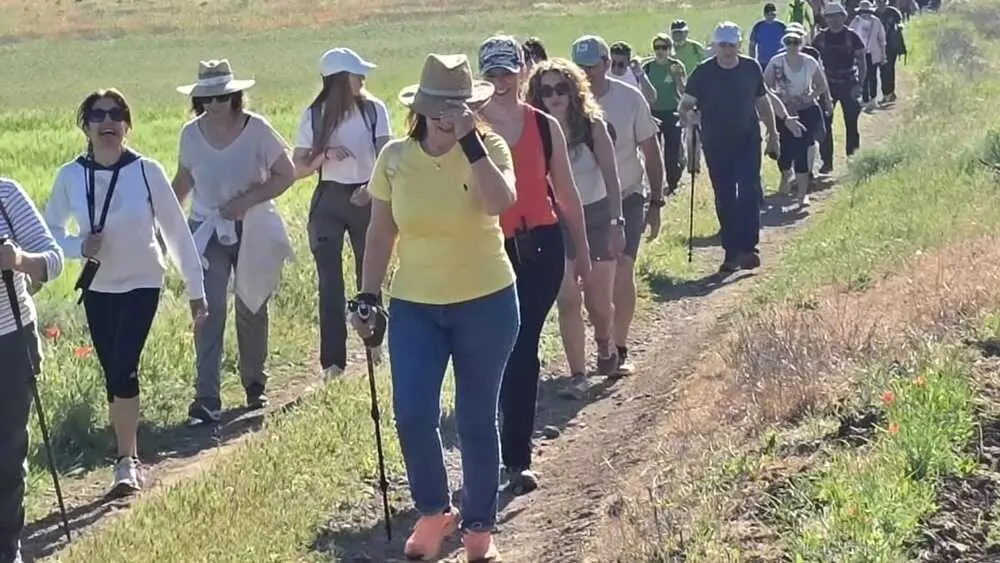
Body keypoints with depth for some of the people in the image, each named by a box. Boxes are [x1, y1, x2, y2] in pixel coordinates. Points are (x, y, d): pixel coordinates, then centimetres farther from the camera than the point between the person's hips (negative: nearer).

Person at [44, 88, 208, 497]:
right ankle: (129, 461, 23)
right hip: (97, 290, 3)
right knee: (114, 376, 9)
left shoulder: (147, 171, -13)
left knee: (123, 369, -18)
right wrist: (79, 246, -18)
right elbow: (50, 231, 4)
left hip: (142, 284, -3)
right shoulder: (70, 176, -7)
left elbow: (176, 231, -6)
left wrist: (195, 288, -3)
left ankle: (126, 464, -8)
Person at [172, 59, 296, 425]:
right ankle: (206, 399, -13)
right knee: (209, 312, -11)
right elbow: (183, 181, 13)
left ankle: (255, 385, 32)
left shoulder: (256, 128, -11)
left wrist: (246, 201, -19)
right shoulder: (191, 133, -2)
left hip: (252, 232, -1)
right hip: (208, 232, 1)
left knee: (252, 309, 13)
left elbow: (286, 174, -8)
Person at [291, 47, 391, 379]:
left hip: (366, 198, 1)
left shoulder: (374, 110, -3)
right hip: (329, 200, -1)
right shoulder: (315, 116, -2)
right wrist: (324, 157, -18)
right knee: (329, 280, -6)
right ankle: (333, 359, -5)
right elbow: (298, 169, 1)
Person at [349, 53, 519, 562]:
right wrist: (366, 297, 4)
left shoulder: (489, 147, -8)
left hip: (486, 304, -2)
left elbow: (502, 203, -28)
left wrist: (469, 140, -27)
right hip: (415, 307, 2)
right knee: (412, 415, -9)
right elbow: (380, 233, 6)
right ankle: (433, 513, 17)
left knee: (476, 421, 8)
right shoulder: (395, 157, -1)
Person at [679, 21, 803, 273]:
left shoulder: (751, 68, 2)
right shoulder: (703, 73, -4)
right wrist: (688, 117, -25)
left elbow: (763, 102, 14)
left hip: (748, 141, 0)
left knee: (749, 192, -14)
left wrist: (772, 134, 16)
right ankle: (731, 252, 13)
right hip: (716, 145, 0)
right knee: (724, 199, 5)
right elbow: (685, 104, -2)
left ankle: (747, 248, -14)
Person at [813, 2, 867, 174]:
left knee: (851, 124, 2)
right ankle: (826, 162, 2)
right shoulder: (821, 37, 4)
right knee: (824, 123, -3)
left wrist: (859, 85, -10)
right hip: (828, 84, 2)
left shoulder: (852, 36, -3)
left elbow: (862, 63, -1)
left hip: (849, 84, -2)